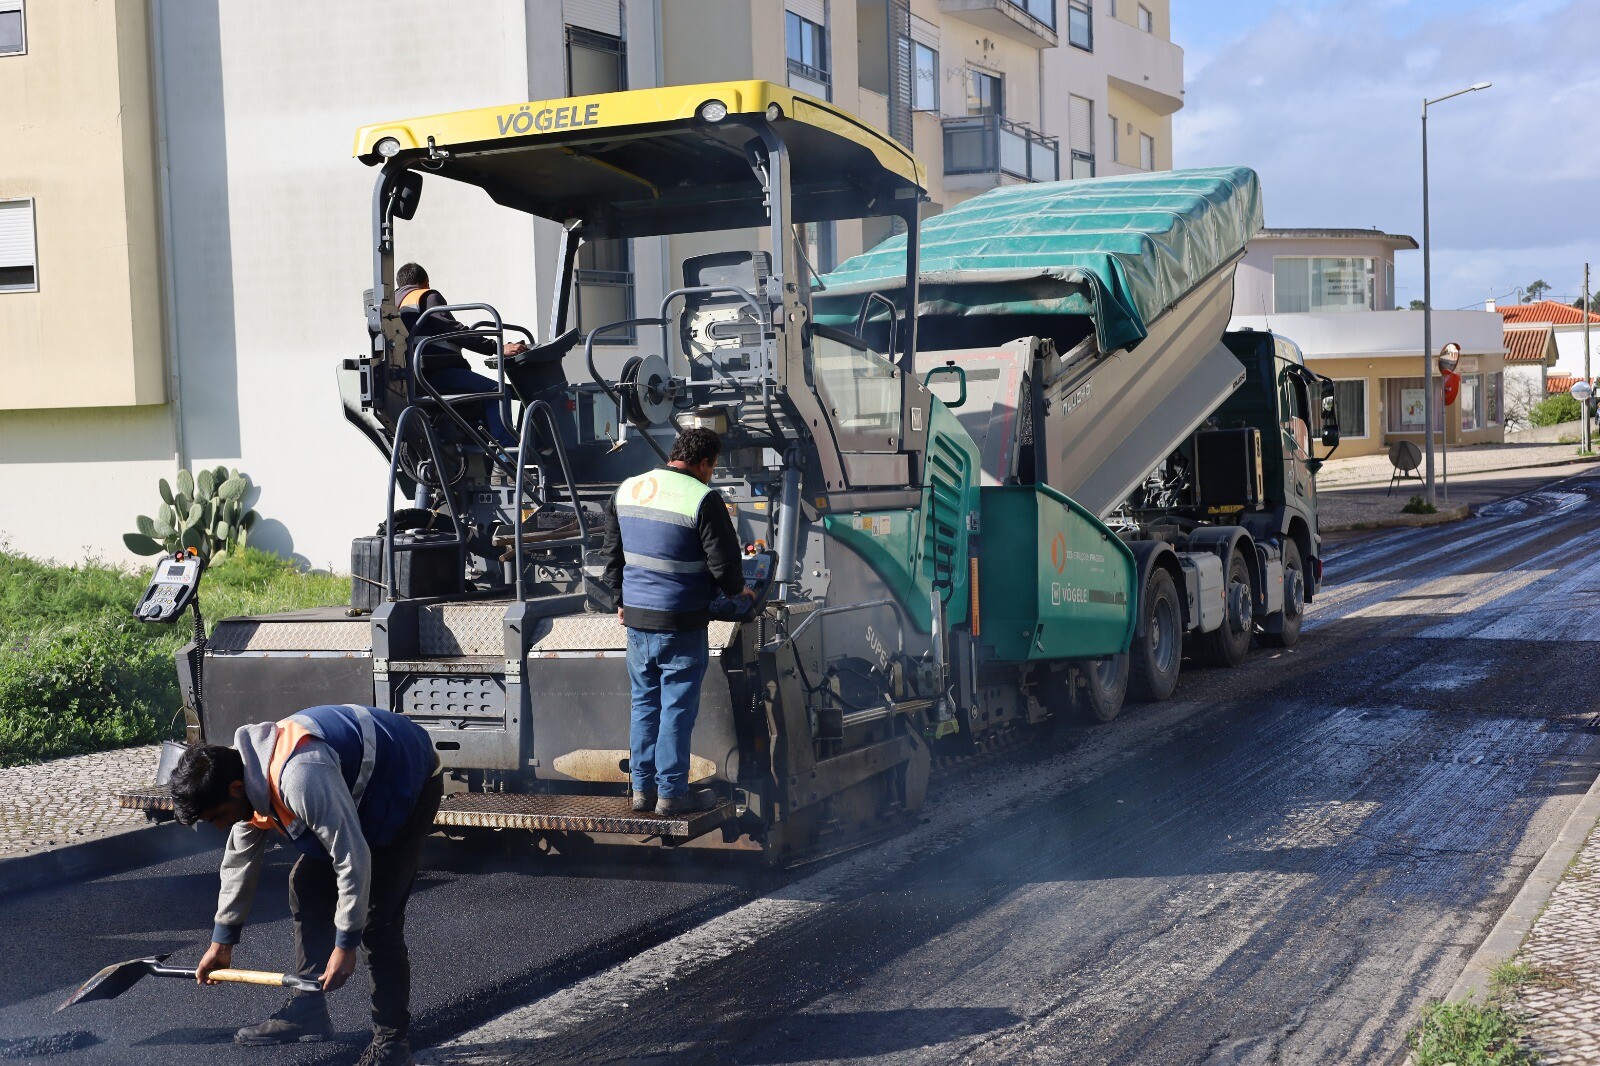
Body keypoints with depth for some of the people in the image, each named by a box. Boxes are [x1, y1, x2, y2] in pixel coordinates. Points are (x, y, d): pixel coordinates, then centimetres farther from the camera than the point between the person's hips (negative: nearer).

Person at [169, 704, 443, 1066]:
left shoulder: (300, 779, -37)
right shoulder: (245, 773, -6)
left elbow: (353, 860, -32)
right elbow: (240, 858, 9)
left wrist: (344, 944, -23)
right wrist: (222, 941, 16)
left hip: (408, 780, -9)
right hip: (360, 786, 10)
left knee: (377, 918, -14)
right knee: (306, 885, 9)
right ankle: (308, 1010, 20)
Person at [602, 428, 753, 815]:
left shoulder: (627, 490, 8)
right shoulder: (703, 499, -13)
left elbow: (612, 552, 16)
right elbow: (724, 563, -11)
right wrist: (737, 588, 9)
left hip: (636, 616, 6)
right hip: (681, 623, -6)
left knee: (644, 703, 15)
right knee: (678, 707, 2)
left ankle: (642, 788, 20)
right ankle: (672, 793, 7)